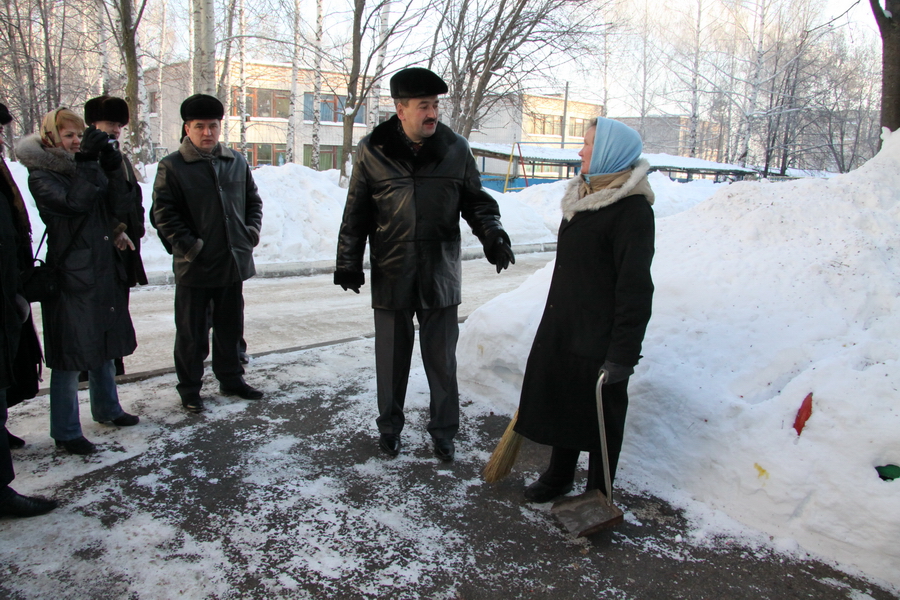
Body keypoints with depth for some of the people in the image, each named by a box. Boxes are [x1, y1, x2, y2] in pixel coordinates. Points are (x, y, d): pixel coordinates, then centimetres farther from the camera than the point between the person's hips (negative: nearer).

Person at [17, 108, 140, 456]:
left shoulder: (89, 167, 12)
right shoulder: (41, 176, -6)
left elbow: (120, 207, 2)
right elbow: (74, 202, -24)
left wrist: (113, 168, -9)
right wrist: (87, 163, -23)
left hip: (105, 272, 7)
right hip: (70, 276, -7)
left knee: (105, 345, 18)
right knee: (70, 355, -1)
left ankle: (106, 408, 36)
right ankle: (66, 432, 11)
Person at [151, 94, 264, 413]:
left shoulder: (237, 162, 8)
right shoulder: (172, 167, -5)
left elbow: (253, 201, 17)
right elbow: (163, 213, -9)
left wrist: (252, 232, 2)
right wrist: (188, 246, -16)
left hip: (234, 263, 4)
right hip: (194, 267, -4)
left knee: (230, 327, 17)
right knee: (192, 334, 6)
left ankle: (231, 378, 33)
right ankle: (189, 389, 20)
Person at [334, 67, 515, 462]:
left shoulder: (456, 150, 0)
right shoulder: (373, 151, -2)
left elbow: (476, 201, 9)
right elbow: (356, 213, 5)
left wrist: (492, 235, -8)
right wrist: (348, 263, 4)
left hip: (440, 275, 0)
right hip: (390, 276, 0)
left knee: (442, 360, 8)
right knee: (391, 358, 13)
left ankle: (444, 430, 26)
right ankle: (389, 426, 32)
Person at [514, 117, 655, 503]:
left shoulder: (632, 209, -18)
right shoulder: (585, 194, 11)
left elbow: (635, 288, -21)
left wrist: (623, 355, -21)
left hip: (599, 337, -8)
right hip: (561, 328, 8)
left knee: (600, 416, 8)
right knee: (561, 403, 19)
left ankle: (598, 496, 26)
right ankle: (558, 477, 39)